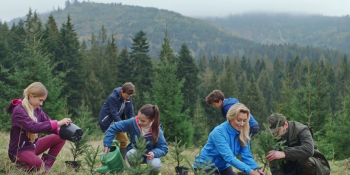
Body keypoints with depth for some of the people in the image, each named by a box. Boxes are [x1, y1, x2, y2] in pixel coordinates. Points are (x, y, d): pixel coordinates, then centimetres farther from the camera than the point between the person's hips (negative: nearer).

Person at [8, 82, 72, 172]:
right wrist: (57, 123, -39)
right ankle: (22, 165, -2)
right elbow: (33, 127, -35)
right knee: (38, 164, -35)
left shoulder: (37, 109, 5)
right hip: (19, 151, -9)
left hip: (33, 146, 9)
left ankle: (47, 166, -1)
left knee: (60, 138, 0)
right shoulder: (18, 111, -21)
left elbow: (48, 124, 2)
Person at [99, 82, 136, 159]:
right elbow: (114, 114, -26)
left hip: (119, 120, 7)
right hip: (108, 121, -7)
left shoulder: (128, 98, -7)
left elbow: (130, 112, -1)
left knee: (124, 140, 6)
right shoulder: (113, 98, -26)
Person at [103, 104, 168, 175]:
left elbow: (164, 148, -17)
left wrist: (154, 153, -38)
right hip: (136, 152, 1)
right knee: (131, 153, -35)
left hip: (149, 153, -1)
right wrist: (107, 145, -22)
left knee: (155, 165, -34)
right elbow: (114, 127, -16)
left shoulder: (157, 130, -22)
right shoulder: (133, 122, -21)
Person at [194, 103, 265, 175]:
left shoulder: (242, 134, -9)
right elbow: (229, 158, -37)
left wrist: (256, 169, -34)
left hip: (223, 167, 7)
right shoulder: (218, 132, -29)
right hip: (205, 167, -7)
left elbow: (247, 156, -13)